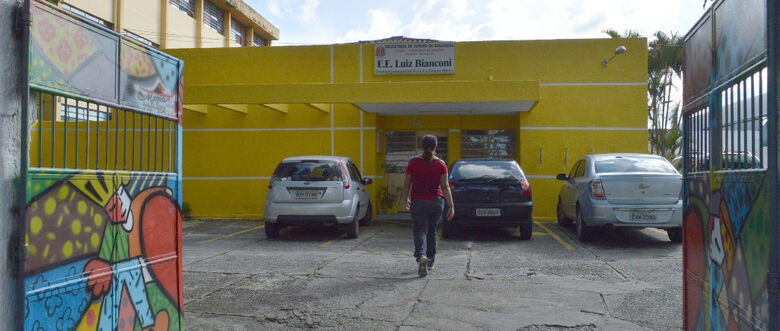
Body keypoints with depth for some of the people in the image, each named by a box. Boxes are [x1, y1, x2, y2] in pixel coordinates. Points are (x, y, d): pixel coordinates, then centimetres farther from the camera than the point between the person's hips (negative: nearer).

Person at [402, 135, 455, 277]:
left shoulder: (413, 162, -3)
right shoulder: (441, 164, -4)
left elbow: (407, 184, 2)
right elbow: (445, 187, -8)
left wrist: (405, 200, 15)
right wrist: (451, 206, -7)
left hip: (418, 203, -1)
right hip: (436, 202, 1)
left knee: (420, 230, 0)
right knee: (432, 231, 18)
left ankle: (421, 256, -25)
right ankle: (430, 261, 27)